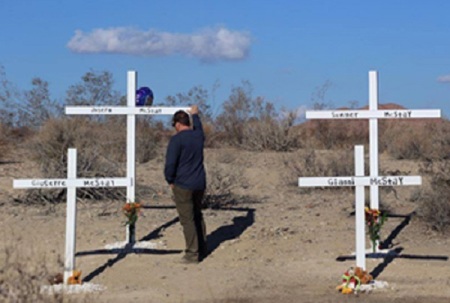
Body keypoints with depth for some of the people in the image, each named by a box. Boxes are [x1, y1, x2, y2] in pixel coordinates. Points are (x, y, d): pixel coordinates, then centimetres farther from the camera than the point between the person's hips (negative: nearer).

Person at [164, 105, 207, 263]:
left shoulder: (176, 139, -14)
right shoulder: (198, 136, 6)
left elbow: (170, 163, -17)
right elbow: (198, 127, 33)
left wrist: (170, 180, -1)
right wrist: (195, 115, 49)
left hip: (183, 185, -7)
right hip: (200, 184, 7)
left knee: (187, 219, -3)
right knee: (198, 216, 18)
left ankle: (192, 253, -2)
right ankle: (202, 249, 24)